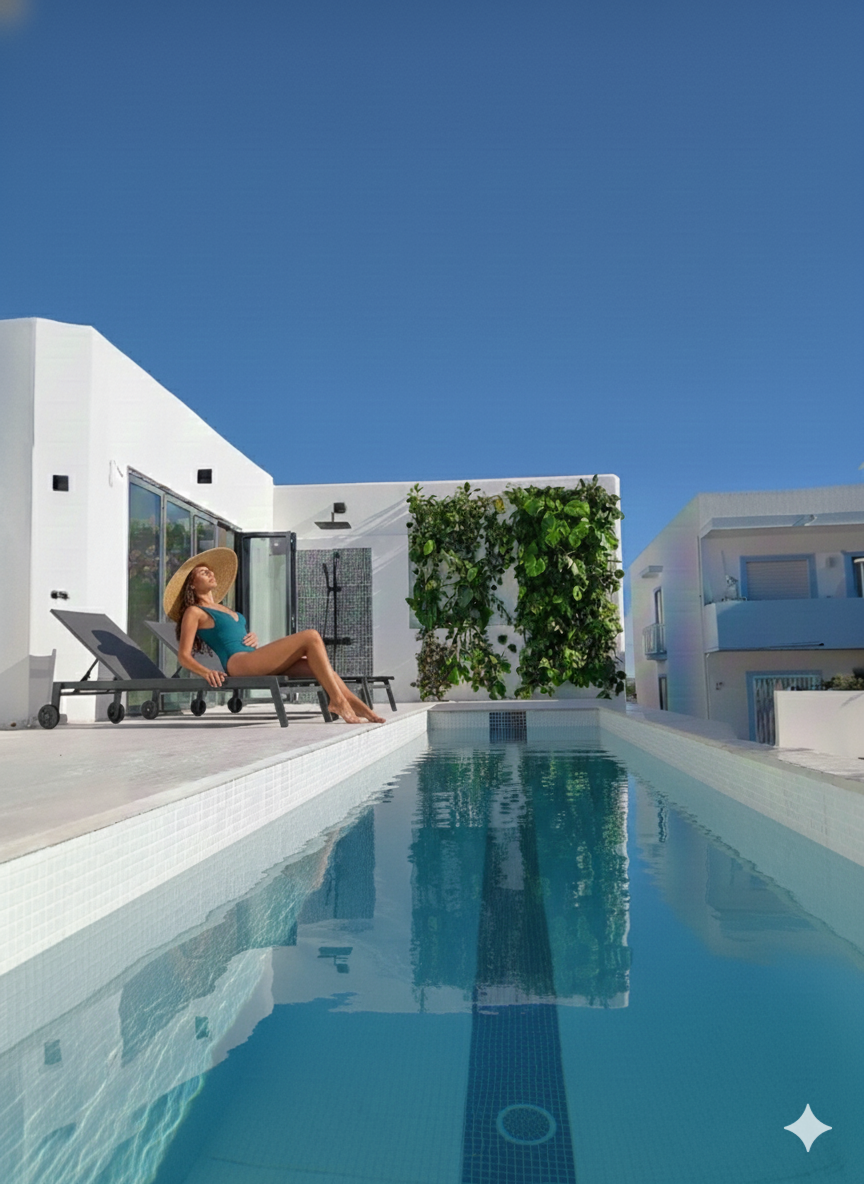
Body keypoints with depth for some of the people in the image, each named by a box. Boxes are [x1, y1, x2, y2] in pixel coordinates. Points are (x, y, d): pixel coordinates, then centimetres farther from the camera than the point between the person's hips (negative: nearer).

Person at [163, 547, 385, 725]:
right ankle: (338, 701, -22)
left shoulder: (223, 609, 30)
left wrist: (253, 638, 5)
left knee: (322, 668, -6)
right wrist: (206, 672, -23)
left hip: (256, 659, 8)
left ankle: (362, 708, -11)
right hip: (239, 662, -8)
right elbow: (184, 655, -4)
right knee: (311, 637, -20)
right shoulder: (194, 612, 6)